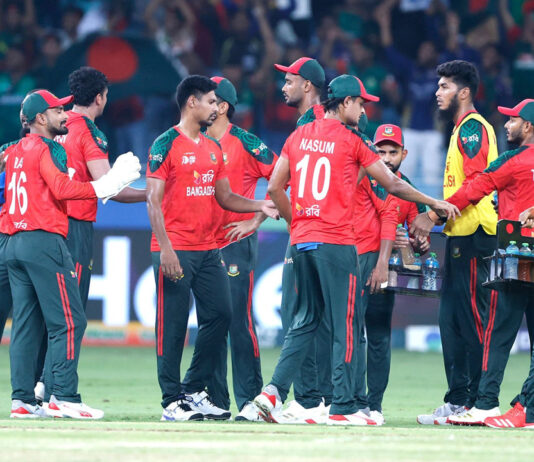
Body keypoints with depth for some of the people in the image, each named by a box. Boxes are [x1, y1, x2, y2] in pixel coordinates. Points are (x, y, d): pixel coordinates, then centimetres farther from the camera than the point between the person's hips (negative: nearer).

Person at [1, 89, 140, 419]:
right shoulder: (48, 148, -7)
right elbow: (61, 188, -19)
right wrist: (104, 187, -18)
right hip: (45, 241, -9)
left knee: (27, 324, 9)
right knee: (69, 321, -9)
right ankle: (64, 397, -15)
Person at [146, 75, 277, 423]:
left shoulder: (213, 148, 16)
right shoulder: (166, 145, -7)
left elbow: (224, 197, 20)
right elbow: (154, 200, -11)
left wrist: (259, 206, 3)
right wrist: (165, 248, -19)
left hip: (209, 250, 8)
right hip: (176, 251, -8)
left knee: (220, 315, 6)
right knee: (173, 325, -4)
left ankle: (194, 391, 16)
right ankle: (173, 401, 1)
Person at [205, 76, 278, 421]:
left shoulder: (244, 143, -6)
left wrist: (256, 219, -10)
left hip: (237, 244, -6)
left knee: (240, 322, -8)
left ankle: (250, 401, -6)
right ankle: (216, 401, 12)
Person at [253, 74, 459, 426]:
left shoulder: (299, 136, 11)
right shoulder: (351, 140, -5)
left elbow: (275, 189, 11)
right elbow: (393, 185, -1)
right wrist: (435, 203, 10)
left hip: (302, 240, 6)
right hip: (336, 243, -6)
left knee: (305, 321, 14)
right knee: (345, 324, -1)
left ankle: (275, 391, 1)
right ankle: (343, 407, -2)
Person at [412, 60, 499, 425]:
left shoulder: (473, 127, -11)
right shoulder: (462, 129, 21)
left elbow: (476, 184, -19)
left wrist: (436, 214, -18)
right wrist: (436, 218, 19)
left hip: (473, 237, -11)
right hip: (460, 235, 11)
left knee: (473, 320, -10)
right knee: (452, 321, 11)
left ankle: (481, 403, -9)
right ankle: (458, 401, 15)